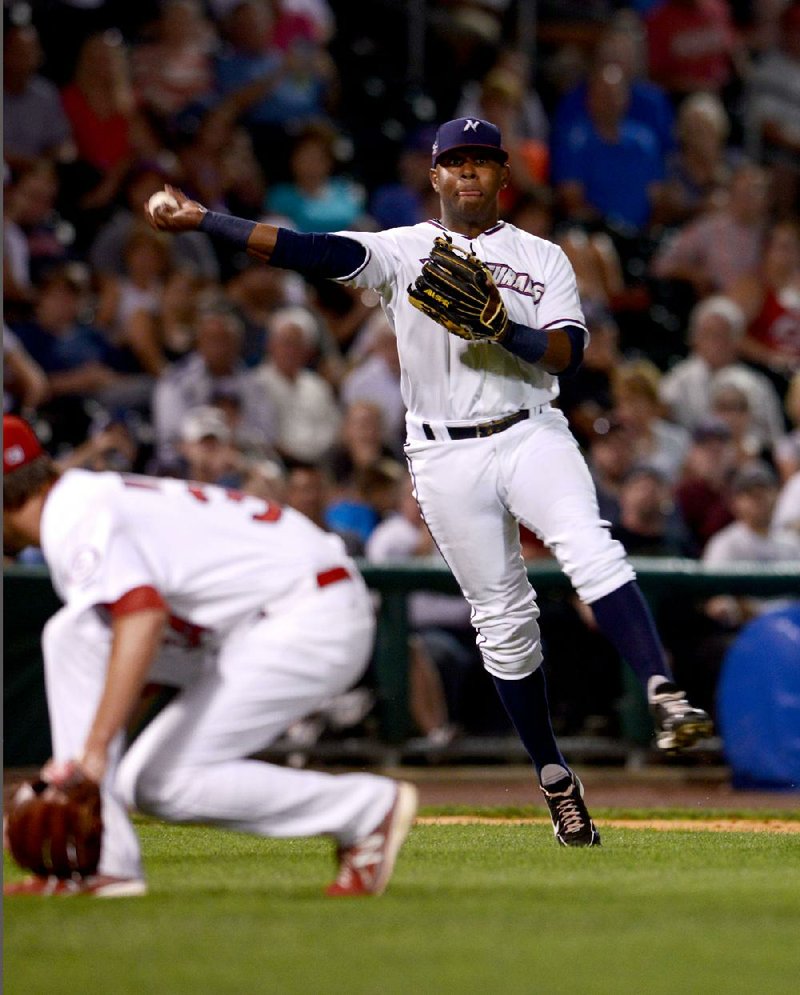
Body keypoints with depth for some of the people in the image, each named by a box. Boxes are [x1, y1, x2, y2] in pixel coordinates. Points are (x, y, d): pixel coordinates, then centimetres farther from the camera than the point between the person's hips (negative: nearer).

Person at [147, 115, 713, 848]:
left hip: (530, 435, -1)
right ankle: (555, 779, 11)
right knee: (502, 617, 1)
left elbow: (569, 351, -4)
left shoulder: (542, 259, 9)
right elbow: (309, 251, -4)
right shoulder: (401, 251, 7)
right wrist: (202, 220, -14)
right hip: (445, 456, 1)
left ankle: (663, 696, -38)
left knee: (590, 546, -28)